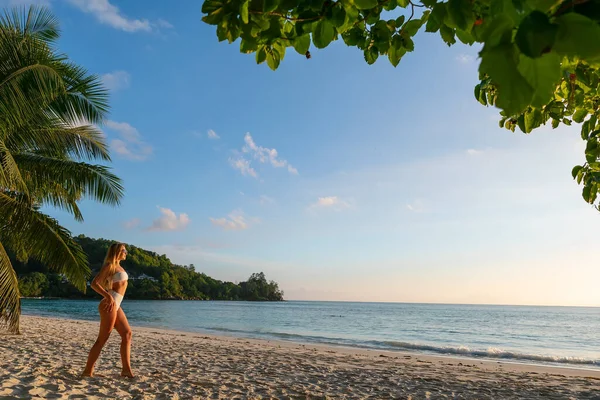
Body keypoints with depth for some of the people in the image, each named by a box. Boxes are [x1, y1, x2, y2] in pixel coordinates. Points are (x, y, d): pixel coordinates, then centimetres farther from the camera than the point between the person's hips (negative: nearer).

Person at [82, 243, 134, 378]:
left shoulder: (118, 266, 19)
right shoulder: (110, 265, -7)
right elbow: (94, 283, -15)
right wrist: (108, 296, -24)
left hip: (116, 306, 9)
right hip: (110, 305, -9)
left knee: (127, 334, 6)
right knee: (102, 339, -5)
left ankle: (126, 369, 8)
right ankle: (88, 371, 3)